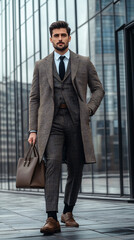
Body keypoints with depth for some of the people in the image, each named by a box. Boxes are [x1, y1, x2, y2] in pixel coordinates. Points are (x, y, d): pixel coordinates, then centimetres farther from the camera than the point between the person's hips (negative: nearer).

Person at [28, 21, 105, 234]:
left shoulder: (84, 63, 12)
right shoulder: (41, 66, 13)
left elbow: (98, 89, 18)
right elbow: (34, 98, 11)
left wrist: (89, 110, -1)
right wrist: (33, 130, 3)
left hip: (76, 121, 1)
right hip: (51, 122, -1)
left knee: (76, 169, 4)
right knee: (53, 164, -18)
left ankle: (68, 212, 23)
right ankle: (52, 219, -21)